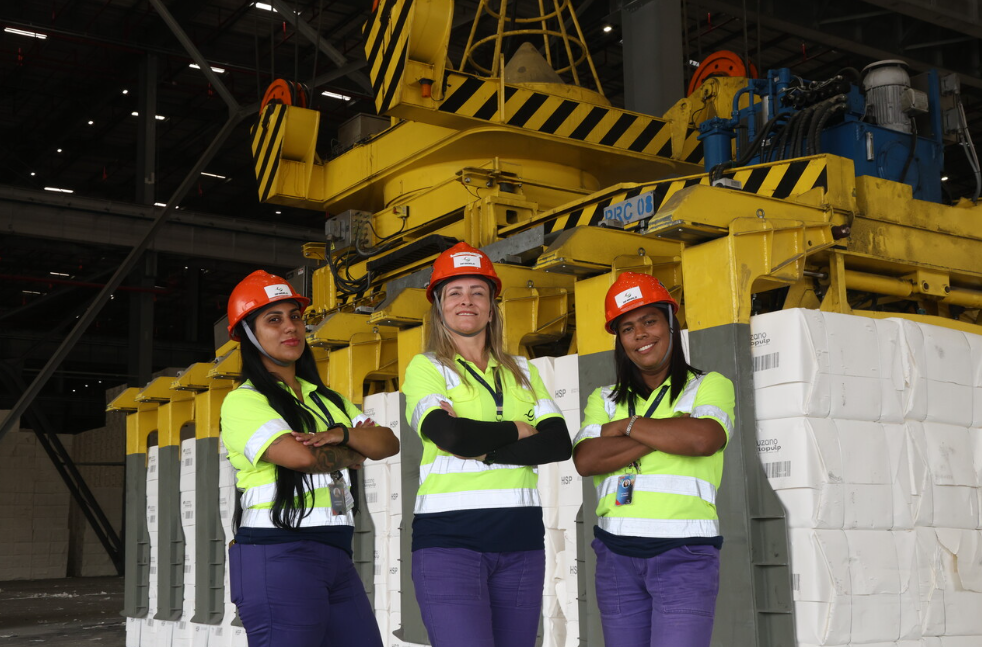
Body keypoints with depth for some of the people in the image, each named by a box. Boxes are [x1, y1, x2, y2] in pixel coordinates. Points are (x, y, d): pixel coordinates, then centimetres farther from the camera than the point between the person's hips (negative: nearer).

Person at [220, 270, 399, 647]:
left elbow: (388, 443, 8)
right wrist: (351, 455, 0)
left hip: (336, 556, 7)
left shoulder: (326, 399, 21)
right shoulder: (243, 401, -2)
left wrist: (342, 434, -11)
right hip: (277, 555, -7)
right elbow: (300, 455, -18)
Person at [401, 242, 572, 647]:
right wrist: (518, 429, -2)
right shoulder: (426, 367, 3)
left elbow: (559, 443, 1)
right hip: (449, 539, -4)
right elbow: (450, 435, -16)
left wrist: (484, 450, -11)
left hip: (521, 541, 5)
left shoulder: (521, 370, 16)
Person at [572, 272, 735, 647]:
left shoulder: (709, 386, 7)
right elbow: (585, 460, -4)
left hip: (684, 553, -4)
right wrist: (669, 435, -10)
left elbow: (704, 438, -15)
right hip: (617, 555, 4)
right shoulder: (604, 400, 15)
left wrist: (627, 425, -4)